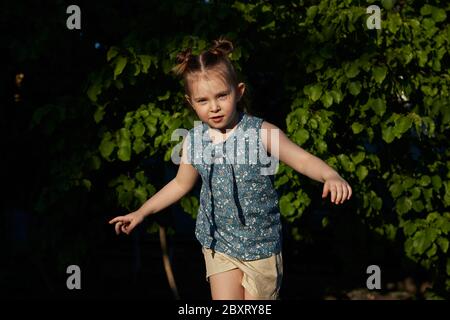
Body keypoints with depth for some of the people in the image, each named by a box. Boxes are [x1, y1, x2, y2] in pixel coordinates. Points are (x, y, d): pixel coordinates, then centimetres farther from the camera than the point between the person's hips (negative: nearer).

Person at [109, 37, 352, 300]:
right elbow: (180, 184, 14)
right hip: (219, 244, 2)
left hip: (261, 245, -2)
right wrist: (141, 213, 17)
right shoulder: (194, 141, -2)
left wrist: (331, 176, -37)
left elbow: (302, 159, -16)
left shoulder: (261, 132, -13)